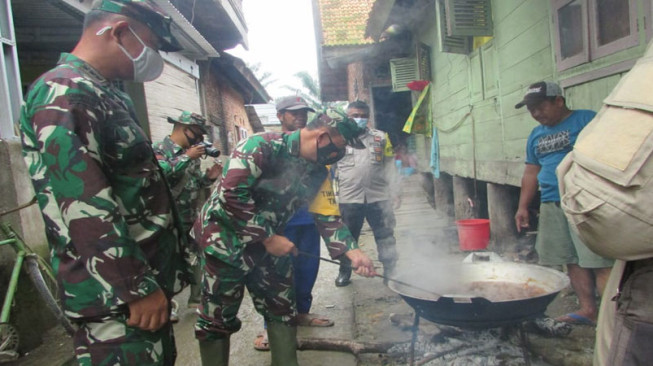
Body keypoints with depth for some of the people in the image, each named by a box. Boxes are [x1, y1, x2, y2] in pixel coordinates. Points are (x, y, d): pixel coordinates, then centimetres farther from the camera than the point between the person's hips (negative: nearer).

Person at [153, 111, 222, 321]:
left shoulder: (191, 153, 11)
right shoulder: (160, 149, -11)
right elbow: (159, 174, -30)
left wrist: (209, 177, -2)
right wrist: (187, 158, -26)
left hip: (192, 219, 7)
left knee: (198, 260, 13)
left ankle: (197, 298, 29)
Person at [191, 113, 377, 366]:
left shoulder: (317, 171, 1)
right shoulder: (262, 147, -23)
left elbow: (326, 215, 4)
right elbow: (231, 195, -28)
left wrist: (351, 251, -10)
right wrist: (268, 238, -22)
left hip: (268, 247, 7)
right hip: (226, 242, -7)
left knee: (282, 310, 15)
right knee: (218, 318, 7)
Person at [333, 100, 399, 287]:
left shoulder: (380, 137, 9)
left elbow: (390, 165, 14)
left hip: (379, 196, 1)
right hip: (348, 198, 0)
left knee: (386, 237, 6)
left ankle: (391, 271, 18)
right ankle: (344, 271, 28)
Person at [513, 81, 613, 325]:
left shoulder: (587, 120, -1)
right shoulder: (536, 135, 18)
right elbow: (531, 172, 21)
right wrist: (523, 207, 17)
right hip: (551, 204, 6)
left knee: (599, 262, -8)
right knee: (572, 261, 9)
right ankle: (588, 310, 19)